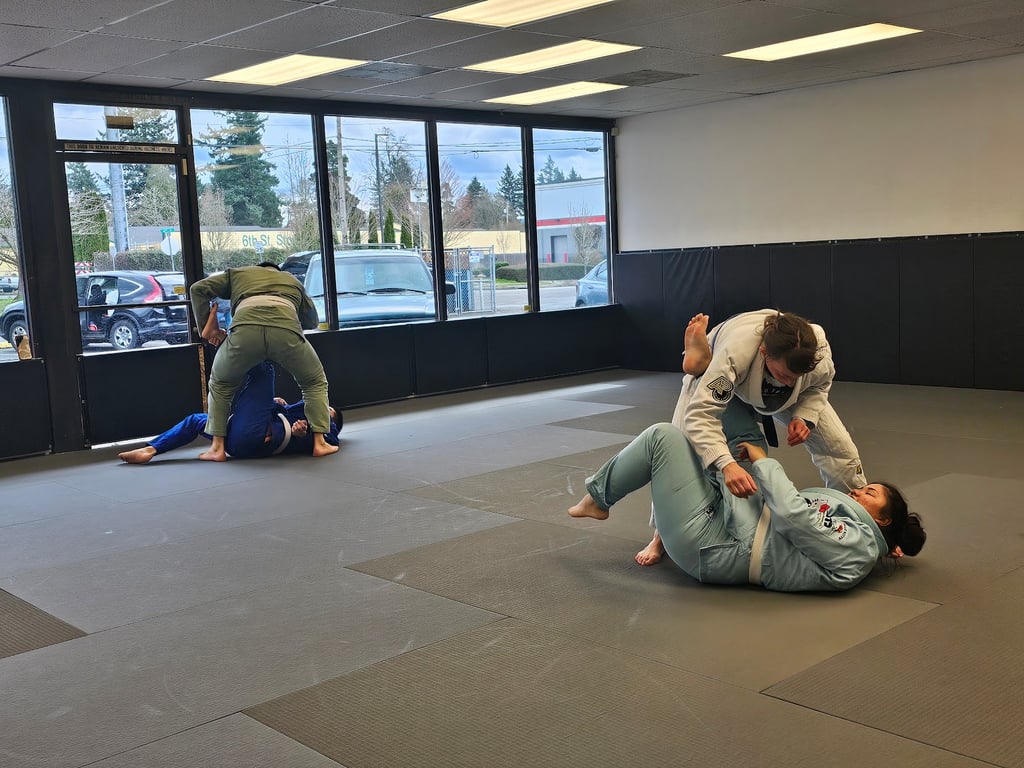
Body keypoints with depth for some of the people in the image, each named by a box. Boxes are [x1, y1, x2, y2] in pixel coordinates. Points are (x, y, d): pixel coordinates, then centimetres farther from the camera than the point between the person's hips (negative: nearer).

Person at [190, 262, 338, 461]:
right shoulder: (293, 282, 41)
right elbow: (312, 320, 45)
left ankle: (217, 448, 21)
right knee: (314, 383, 25)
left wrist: (208, 328, 32)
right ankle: (320, 442, 16)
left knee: (221, 384, 26)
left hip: (245, 329, 0)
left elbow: (197, 290, 29)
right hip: (286, 330, 0)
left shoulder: (237, 273, 38)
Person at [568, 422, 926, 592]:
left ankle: (598, 497, 10)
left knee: (663, 436, -7)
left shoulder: (858, 547, -10)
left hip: (706, 543, -10)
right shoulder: (849, 524, 19)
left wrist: (763, 461, -12)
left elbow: (794, 515, -23)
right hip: (724, 517, 10)